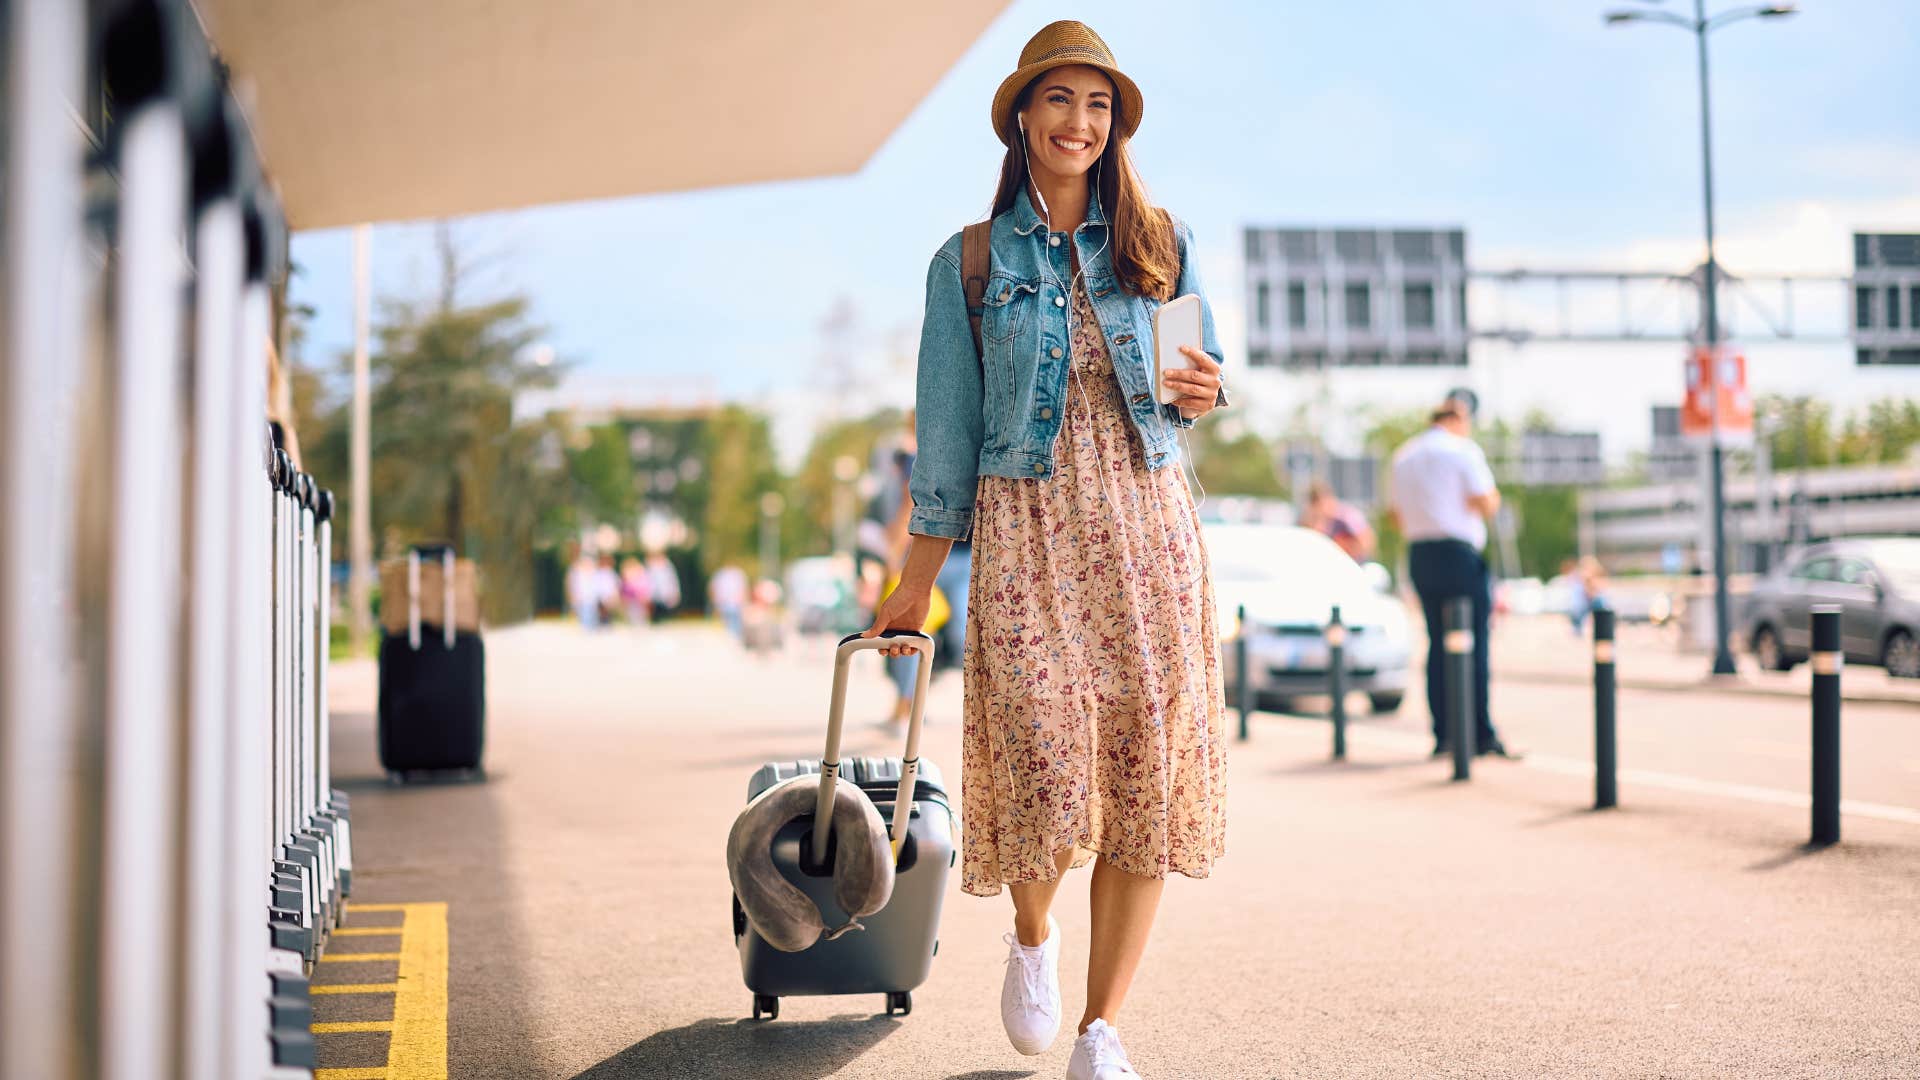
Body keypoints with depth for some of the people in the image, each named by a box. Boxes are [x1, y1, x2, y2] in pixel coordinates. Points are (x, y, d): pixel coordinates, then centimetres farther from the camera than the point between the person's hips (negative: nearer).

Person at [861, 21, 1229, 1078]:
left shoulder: (1160, 244, 11)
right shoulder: (970, 262, 6)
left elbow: (1200, 376, 17)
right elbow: (946, 429, 7)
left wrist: (1199, 392, -8)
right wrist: (916, 584, 7)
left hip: (1147, 528, 2)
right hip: (1026, 531, -2)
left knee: (1147, 772, -3)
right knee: (1047, 771, -13)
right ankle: (1032, 934, 22)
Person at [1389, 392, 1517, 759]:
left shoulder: (1403, 455, 17)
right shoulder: (1462, 449, -4)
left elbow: (1399, 515, 19)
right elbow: (1486, 505, -9)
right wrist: (1494, 496, 11)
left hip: (1418, 555, 7)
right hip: (1459, 553, -7)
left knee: (1437, 643, 8)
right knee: (1475, 643, -5)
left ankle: (1443, 734, 4)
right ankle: (1482, 733, -9)